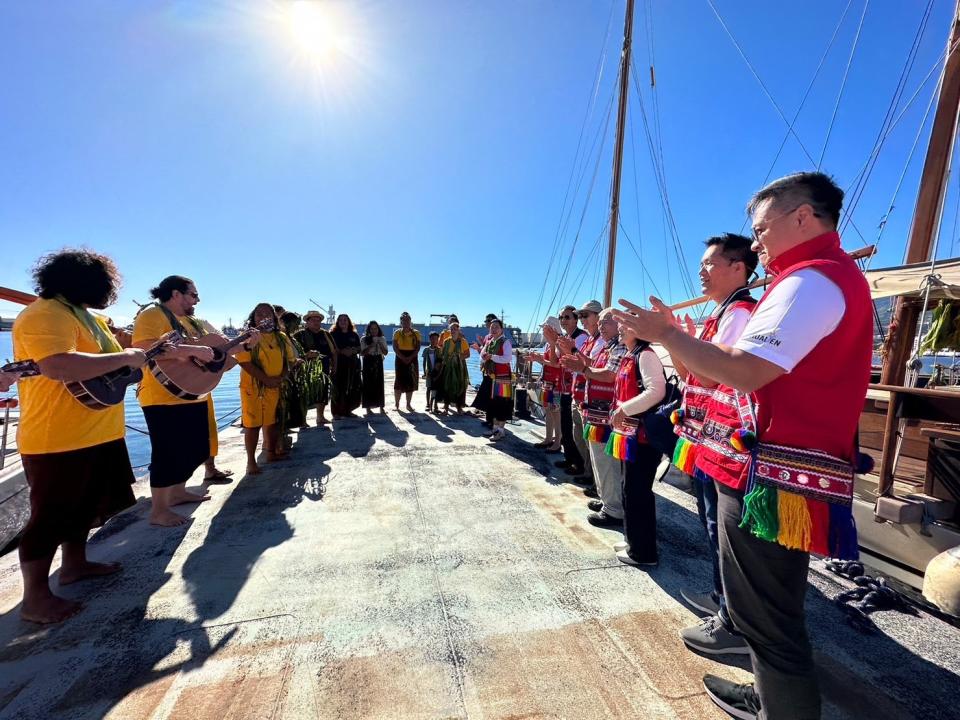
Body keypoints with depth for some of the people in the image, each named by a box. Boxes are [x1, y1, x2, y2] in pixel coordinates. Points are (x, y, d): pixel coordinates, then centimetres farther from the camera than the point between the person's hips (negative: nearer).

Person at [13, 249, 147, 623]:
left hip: (94, 435, 10)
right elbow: (59, 367, -35)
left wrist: (135, 351, 12)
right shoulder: (45, 314, -19)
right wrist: (124, 357, -28)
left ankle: (74, 564, 38)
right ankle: (35, 597, 18)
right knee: (52, 516, 3)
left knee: (85, 506, 22)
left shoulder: (81, 314, 13)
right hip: (58, 440, -10)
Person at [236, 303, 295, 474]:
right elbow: (244, 362, -14)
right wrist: (267, 379, -17)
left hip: (275, 387, 5)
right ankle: (251, 461, 11)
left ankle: (271, 453, 29)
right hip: (252, 387, -4)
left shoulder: (281, 337, 8)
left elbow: (290, 359, 9)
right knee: (252, 424, 1)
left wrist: (281, 377, -8)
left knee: (272, 422, 14)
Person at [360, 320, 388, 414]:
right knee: (368, 384, -4)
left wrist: (380, 345, -10)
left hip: (378, 362, 2)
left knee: (379, 384, -2)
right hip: (368, 362, -2)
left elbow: (385, 353, 6)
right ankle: (368, 407, 5)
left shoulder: (382, 339, 9)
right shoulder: (364, 339, 2)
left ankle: (381, 407, 4)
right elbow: (361, 353, -4)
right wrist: (370, 346, -15)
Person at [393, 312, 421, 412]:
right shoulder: (397, 333, 2)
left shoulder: (416, 333, 4)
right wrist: (403, 358, -15)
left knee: (411, 382, 3)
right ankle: (397, 404, 5)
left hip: (412, 359, 1)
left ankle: (408, 404, 13)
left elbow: (418, 347, -1)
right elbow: (395, 348, -4)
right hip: (400, 359, -1)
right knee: (399, 381, -3)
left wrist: (410, 358, -13)